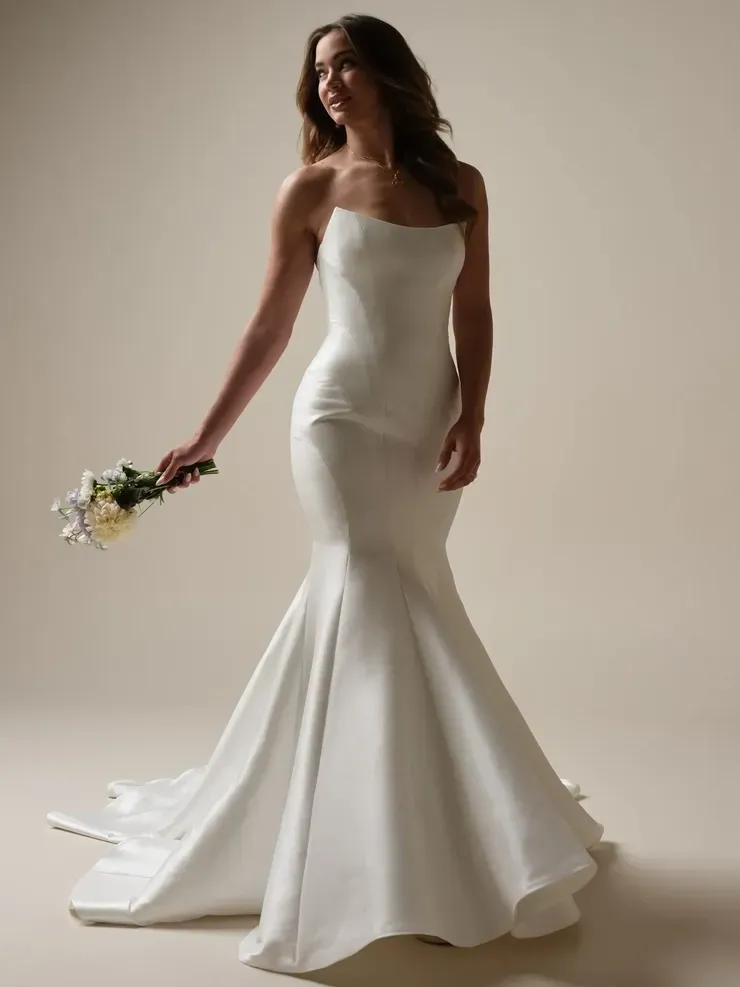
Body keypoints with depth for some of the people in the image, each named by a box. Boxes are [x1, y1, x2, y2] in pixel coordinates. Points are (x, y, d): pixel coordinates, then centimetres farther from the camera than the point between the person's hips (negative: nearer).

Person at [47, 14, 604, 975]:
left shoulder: (461, 185, 10)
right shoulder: (312, 189, 3)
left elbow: (473, 315, 10)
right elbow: (270, 328, 6)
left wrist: (470, 420, -4)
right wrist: (206, 437, 6)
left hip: (429, 424, 3)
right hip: (345, 417, -3)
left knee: (365, 605, 6)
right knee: (378, 601, -9)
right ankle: (401, 860, 0)